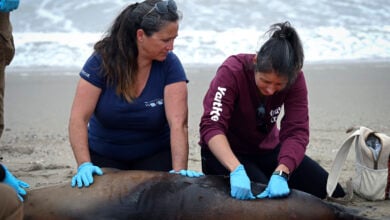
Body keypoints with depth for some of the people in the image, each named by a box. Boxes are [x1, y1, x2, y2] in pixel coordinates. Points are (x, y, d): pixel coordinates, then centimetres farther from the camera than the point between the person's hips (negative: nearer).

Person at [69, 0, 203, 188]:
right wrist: (84, 165, -32)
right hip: (104, 156, 0)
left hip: (155, 156, 0)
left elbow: (178, 123, -25)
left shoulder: (170, 65, -17)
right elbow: (78, 118, -20)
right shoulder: (103, 60, -17)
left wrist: (179, 170, -37)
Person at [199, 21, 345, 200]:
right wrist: (237, 170, -50)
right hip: (225, 153, -4)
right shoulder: (231, 71, -27)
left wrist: (280, 174, -42)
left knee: (333, 192, -4)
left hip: (267, 150, 4)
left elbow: (296, 132, -24)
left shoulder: (295, 79, -17)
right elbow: (211, 126, -35)